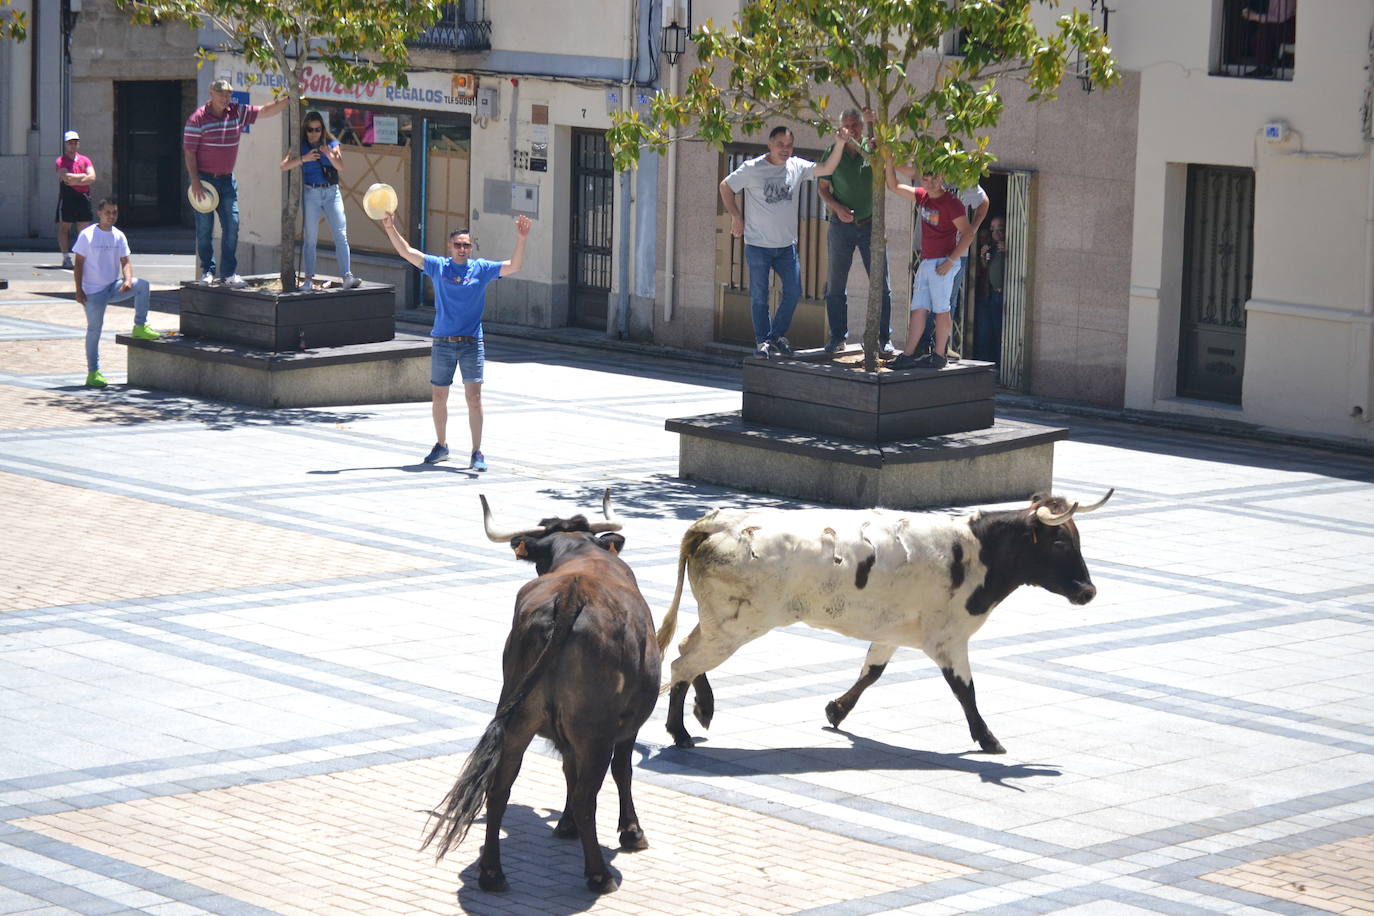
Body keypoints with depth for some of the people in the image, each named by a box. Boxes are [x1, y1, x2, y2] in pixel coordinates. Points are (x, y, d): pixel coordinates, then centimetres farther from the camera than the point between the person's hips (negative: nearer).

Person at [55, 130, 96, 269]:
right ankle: (66, 258, -2)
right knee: (63, 228, -3)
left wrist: (75, 180, -10)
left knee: (84, 230, 3)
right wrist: (83, 176, -5)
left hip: (83, 197, 3)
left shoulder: (85, 160, 12)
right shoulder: (61, 161, 1)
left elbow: (92, 177, -2)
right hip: (67, 198, -3)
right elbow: (66, 177, -16)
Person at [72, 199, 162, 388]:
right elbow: (78, 264, -5)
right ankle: (93, 372, 3)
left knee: (142, 284, -19)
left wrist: (128, 280, -16)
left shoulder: (118, 236, 7)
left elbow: (125, 262, 6)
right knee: (94, 329, -4)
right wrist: (79, 290, -11)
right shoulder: (87, 235, -6)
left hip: (114, 287, 4)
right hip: (93, 291, -4)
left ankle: (140, 327, -9)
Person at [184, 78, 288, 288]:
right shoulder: (198, 119, -8)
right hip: (204, 179, -4)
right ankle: (207, 270, 12)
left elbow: (265, 111, 8)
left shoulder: (237, 113, 5)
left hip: (227, 179, 4)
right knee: (204, 227, 1)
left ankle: (229, 273, 1)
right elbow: (189, 153, -9)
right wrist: (195, 182, -15)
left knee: (232, 225, -2)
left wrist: (288, 99, -6)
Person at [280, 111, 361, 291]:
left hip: (332, 192, 1)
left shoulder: (332, 144, 9)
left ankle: (348, 277, -12)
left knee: (341, 236, -8)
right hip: (311, 193, -1)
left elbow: (340, 166, -2)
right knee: (310, 238, 1)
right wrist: (303, 159, -20)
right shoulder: (301, 147, 4)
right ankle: (309, 278, 5)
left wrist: (330, 155, -20)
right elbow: (284, 166, -7)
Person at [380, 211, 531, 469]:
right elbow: (407, 252, 2)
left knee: (474, 397, -9)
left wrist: (521, 239, -18)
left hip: (472, 344, -2)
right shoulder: (438, 266, 5)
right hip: (443, 343, 2)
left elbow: (514, 266, -4)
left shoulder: (481, 269, 3)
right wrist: (390, 228, -10)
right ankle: (441, 446, 28)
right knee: (439, 397, 9)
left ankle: (477, 453, -6)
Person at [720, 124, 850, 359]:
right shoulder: (751, 168, -8)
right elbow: (725, 187, 2)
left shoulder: (797, 166, 2)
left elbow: (827, 169, 1)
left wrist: (839, 145, -12)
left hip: (787, 245, 4)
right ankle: (762, 340, 15)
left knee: (793, 292, 5)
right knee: (759, 296, 2)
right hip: (758, 245, -4)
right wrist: (736, 216, -2)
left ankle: (777, 335, 23)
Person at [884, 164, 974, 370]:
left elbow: (968, 235, -14)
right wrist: (889, 163, 6)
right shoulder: (922, 196, 11)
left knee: (941, 310, -3)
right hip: (926, 262, 8)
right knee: (918, 309, 4)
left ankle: (939, 355, 2)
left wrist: (950, 261, -18)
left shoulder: (952, 203, -11)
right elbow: (893, 186, 21)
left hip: (943, 264, -8)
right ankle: (907, 355, 2)